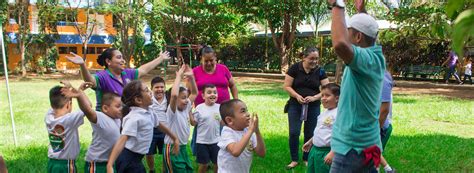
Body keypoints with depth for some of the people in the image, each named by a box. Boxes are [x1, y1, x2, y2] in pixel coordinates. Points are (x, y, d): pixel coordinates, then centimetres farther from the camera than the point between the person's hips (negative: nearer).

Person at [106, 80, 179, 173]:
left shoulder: (149, 113, 5)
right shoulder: (134, 118, -23)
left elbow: (160, 125, 23)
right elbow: (122, 139, -33)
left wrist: (175, 138, 35)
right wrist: (110, 165, -43)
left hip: (136, 159, 9)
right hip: (128, 160, -9)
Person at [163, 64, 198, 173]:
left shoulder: (186, 108, 6)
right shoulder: (172, 111, -16)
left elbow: (194, 93, 14)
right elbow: (174, 95, -36)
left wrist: (191, 77, -2)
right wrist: (179, 76, -27)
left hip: (183, 148, 8)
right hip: (172, 148, -8)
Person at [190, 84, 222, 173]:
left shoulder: (219, 107, -3)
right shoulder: (199, 108, -9)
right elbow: (193, 123, -5)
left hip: (216, 141, 2)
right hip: (202, 141, -2)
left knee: (218, 163, 14)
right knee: (203, 164, 10)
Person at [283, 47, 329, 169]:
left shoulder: (320, 71, -2)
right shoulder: (294, 68, -7)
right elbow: (286, 86, -6)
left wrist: (314, 97, -19)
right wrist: (297, 96, -21)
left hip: (313, 107, 2)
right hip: (295, 105, -1)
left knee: (310, 134, 8)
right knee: (294, 132, -5)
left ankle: (307, 158, 25)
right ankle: (294, 160, 10)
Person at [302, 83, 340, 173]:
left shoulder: (338, 114, -18)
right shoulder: (324, 113, 11)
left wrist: (332, 153, -28)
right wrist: (310, 142, 31)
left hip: (326, 152, -9)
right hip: (315, 150, 9)